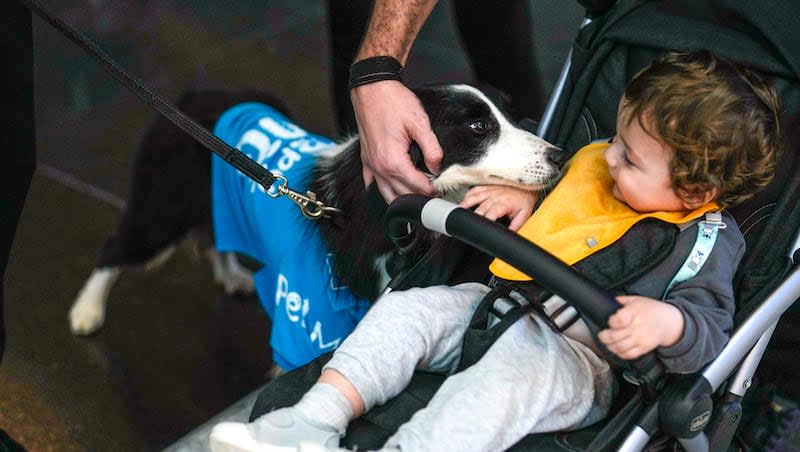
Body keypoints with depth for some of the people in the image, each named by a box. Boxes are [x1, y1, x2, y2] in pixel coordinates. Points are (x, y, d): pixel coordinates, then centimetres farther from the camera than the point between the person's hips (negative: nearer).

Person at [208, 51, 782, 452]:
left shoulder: (704, 242, -7)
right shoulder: (592, 165, 14)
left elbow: (711, 330, -13)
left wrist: (665, 322, -34)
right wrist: (522, 201, 11)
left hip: (581, 359, -7)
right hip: (505, 305, 8)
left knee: (516, 367, -39)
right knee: (409, 307, -11)